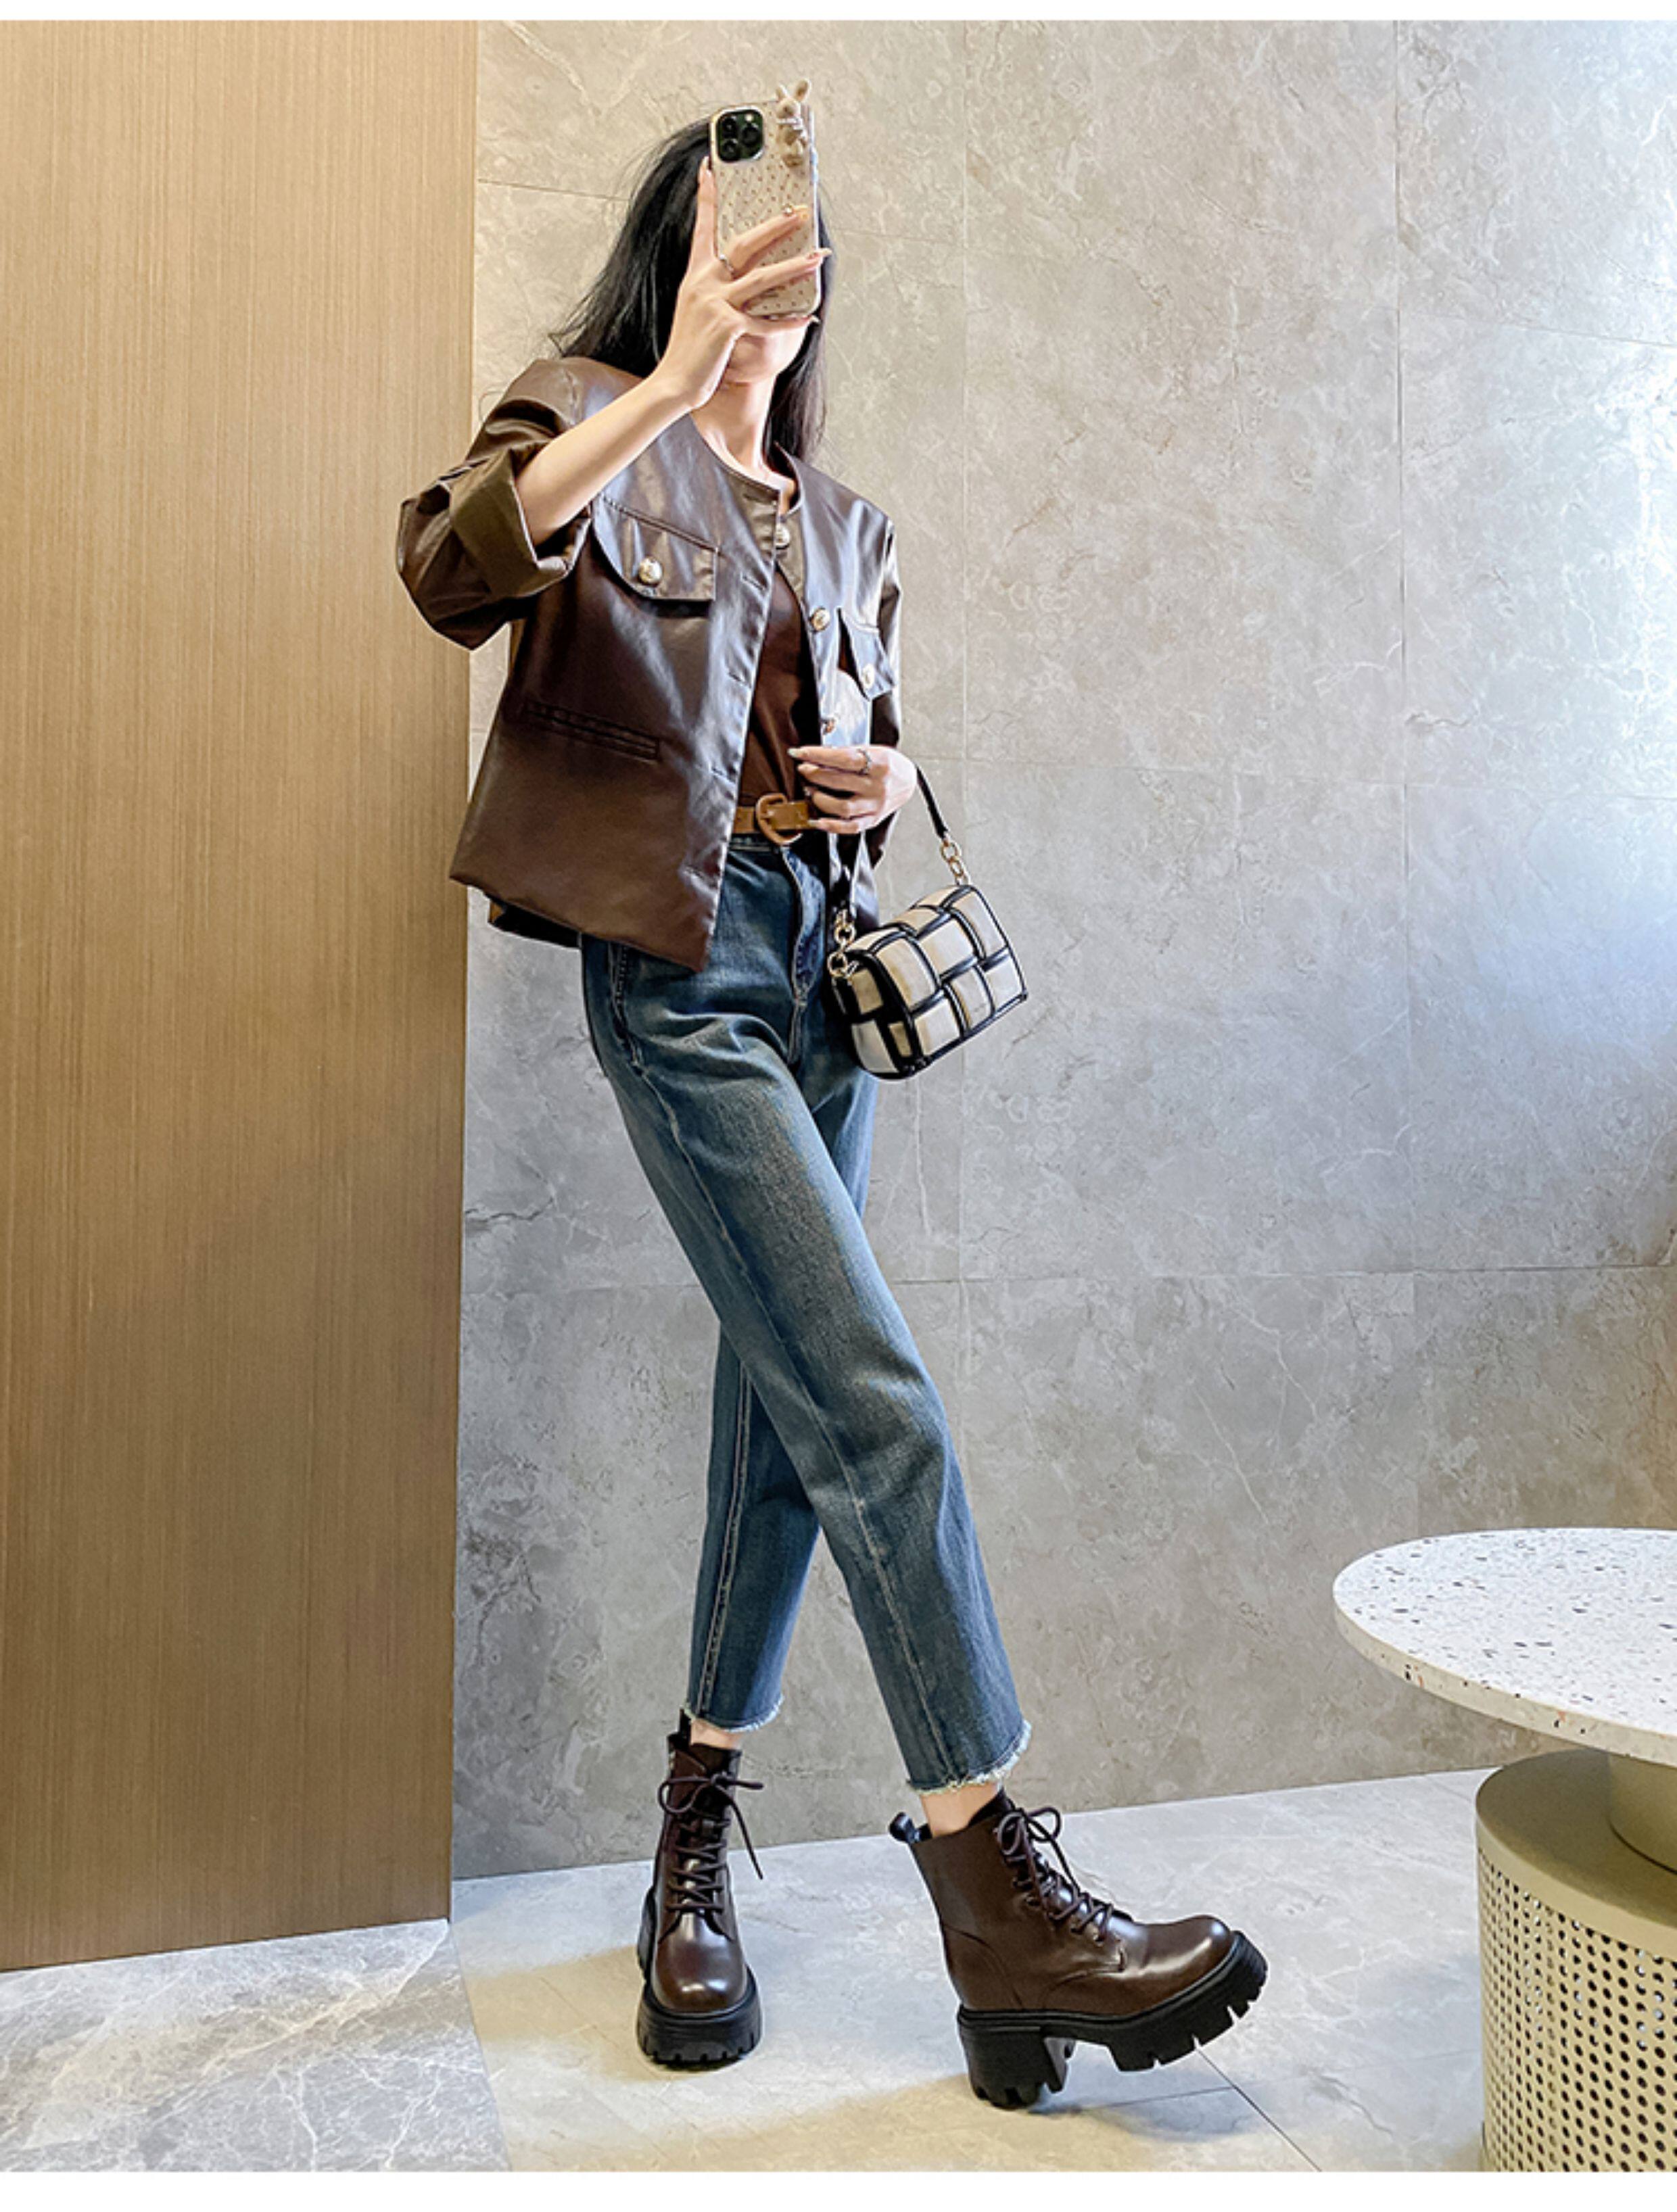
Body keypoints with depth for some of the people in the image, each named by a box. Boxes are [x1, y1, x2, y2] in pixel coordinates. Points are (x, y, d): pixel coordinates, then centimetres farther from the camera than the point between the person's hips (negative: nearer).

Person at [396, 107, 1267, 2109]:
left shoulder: (843, 524, 24)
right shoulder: (586, 418, 5)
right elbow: (455, 571, -16)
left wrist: (891, 778, 5)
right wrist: (673, 381, -25)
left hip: (829, 962, 7)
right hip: (680, 963, -7)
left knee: (789, 1408, 6)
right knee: (876, 1403, -15)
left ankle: (698, 1824, 22)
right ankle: (1000, 1893, -7)